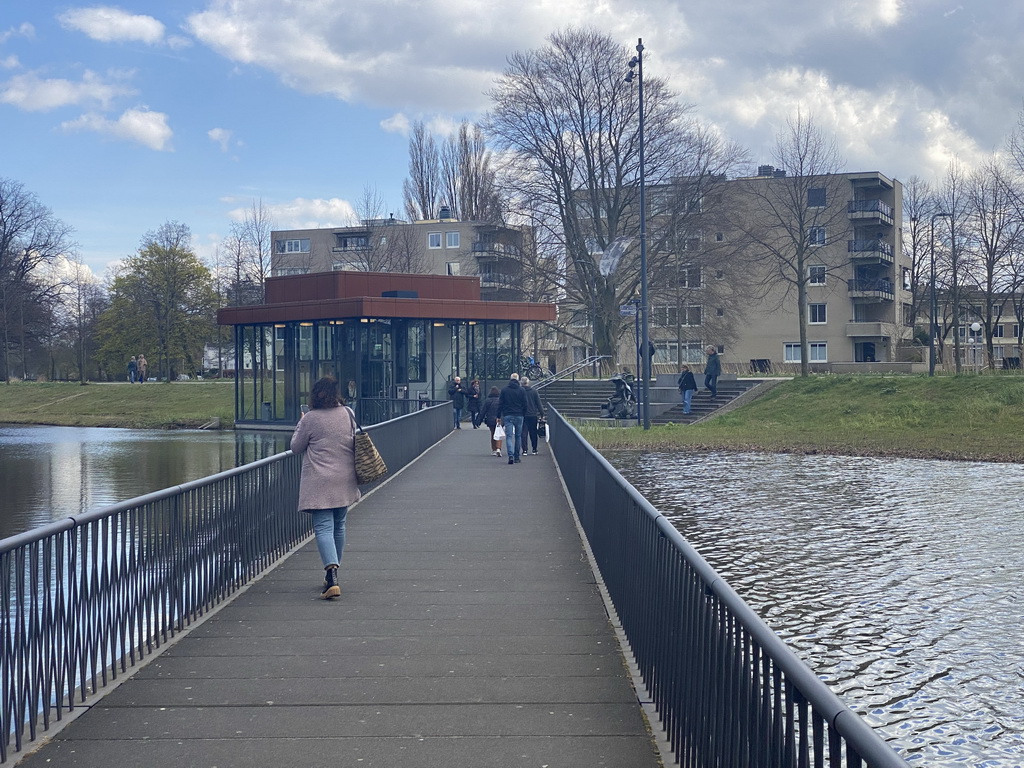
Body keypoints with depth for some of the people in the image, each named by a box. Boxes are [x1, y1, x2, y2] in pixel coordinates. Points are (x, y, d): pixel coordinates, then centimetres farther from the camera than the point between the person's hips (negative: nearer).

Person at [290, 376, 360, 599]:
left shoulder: (311, 419, -11)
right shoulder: (348, 414, 4)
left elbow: (296, 447, 0)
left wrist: (300, 424, 12)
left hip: (320, 483, -5)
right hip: (344, 480, 5)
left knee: (323, 527, -9)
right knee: (339, 526, 17)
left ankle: (332, 575, -25)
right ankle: (332, 572, 29)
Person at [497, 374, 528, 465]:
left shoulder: (504, 390, 1)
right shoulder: (521, 390, 0)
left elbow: (500, 404, 2)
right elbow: (525, 405, 2)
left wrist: (499, 416, 6)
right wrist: (523, 415, 13)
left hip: (507, 416, 0)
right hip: (518, 416, 0)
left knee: (509, 436, -4)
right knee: (518, 436, 11)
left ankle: (511, 455, -22)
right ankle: (516, 457, 14)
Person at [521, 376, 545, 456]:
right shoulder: (534, 391, -1)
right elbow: (538, 404, 1)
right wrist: (541, 413, 7)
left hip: (522, 415, -1)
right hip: (533, 415, 1)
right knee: (533, 432, 11)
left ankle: (524, 450, -5)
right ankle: (534, 450, 16)